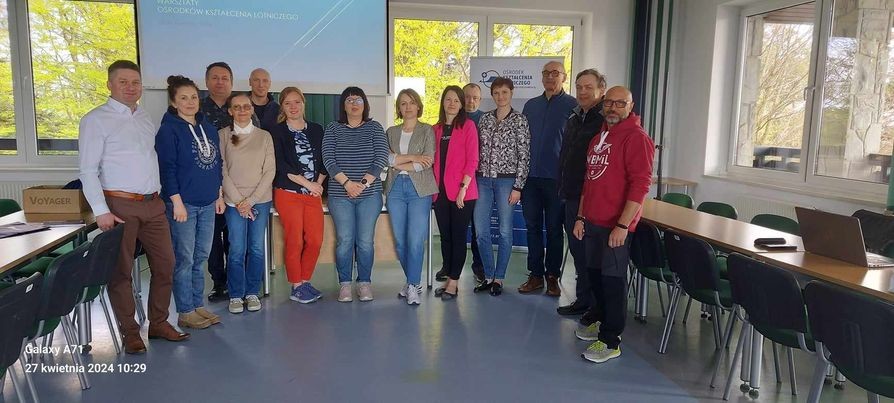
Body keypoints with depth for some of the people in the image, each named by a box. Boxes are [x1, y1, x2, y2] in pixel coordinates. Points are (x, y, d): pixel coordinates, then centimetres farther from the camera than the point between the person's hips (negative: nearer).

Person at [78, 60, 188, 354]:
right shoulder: (96, 120, -4)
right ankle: (129, 332, 15)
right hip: (120, 205, -6)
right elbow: (88, 170, -9)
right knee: (121, 270, 2)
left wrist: (158, 192, 13)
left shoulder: (146, 118, 15)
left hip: (152, 204, 6)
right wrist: (101, 211, -15)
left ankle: (159, 323, 23)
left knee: (165, 264, 9)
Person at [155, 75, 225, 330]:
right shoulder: (169, 130, -7)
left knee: (201, 257, 12)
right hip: (183, 203, -6)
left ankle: (197, 305, 23)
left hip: (208, 203, 6)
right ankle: (185, 312, 11)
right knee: (184, 259, 1)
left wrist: (218, 195, 14)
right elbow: (166, 168, -12)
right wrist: (177, 201, -17)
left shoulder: (208, 127, 12)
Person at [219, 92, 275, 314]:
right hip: (233, 201, -1)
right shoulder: (223, 135, 3)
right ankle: (236, 295, 11)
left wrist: (251, 200, -7)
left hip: (261, 200, 1)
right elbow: (221, 171, -1)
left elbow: (270, 171, 1)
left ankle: (252, 292, 16)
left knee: (257, 249, 2)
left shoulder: (264, 136, 6)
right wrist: (238, 201, -8)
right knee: (237, 250, -3)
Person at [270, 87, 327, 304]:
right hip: (288, 193, -4)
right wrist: (307, 183, -11)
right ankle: (296, 287, 10)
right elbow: (281, 165, -9)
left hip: (314, 193, 4)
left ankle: (305, 281, 18)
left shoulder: (316, 130, 12)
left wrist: (318, 183, -2)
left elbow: (324, 160, 13)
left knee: (315, 240, 0)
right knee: (295, 241, -3)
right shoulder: (277, 132, 0)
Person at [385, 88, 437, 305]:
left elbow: (428, 161, -6)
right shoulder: (391, 132, 16)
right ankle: (414, 281, 20)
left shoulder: (427, 131, 7)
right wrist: (411, 157, -10)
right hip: (395, 188, 4)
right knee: (400, 241, 5)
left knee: (416, 240, -11)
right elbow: (384, 158, -1)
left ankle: (413, 286, 0)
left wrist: (399, 163, -4)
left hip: (419, 189, -3)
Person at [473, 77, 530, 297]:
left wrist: (518, 187, -11)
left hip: (506, 180, -4)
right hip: (483, 179, 4)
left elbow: (524, 156, -6)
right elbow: (479, 150, 14)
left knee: (505, 231, 3)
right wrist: (473, 179, 8)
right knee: (481, 231, 4)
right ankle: (488, 276, 18)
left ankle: (498, 278, 15)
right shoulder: (485, 118, 10)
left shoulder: (519, 120, -3)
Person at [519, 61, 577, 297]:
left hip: (556, 178, -4)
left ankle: (552, 276, 16)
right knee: (532, 226, 8)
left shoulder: (572, 106, -1)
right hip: (530, 176, 4)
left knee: (554, 228, 5)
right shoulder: (531, 105, 13)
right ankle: (535, 275, 18)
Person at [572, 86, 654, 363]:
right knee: (594, 273, 16)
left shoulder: (636, 137, -9)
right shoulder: (598, 139, 16)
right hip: (592, 222, 7)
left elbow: (640, 184, -16)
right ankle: (601, 321, 35)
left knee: (612, 279, -1)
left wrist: (622, 225, -20)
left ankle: (610, 341, 9)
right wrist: (581, 217, 17)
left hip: (615, 225, -7)